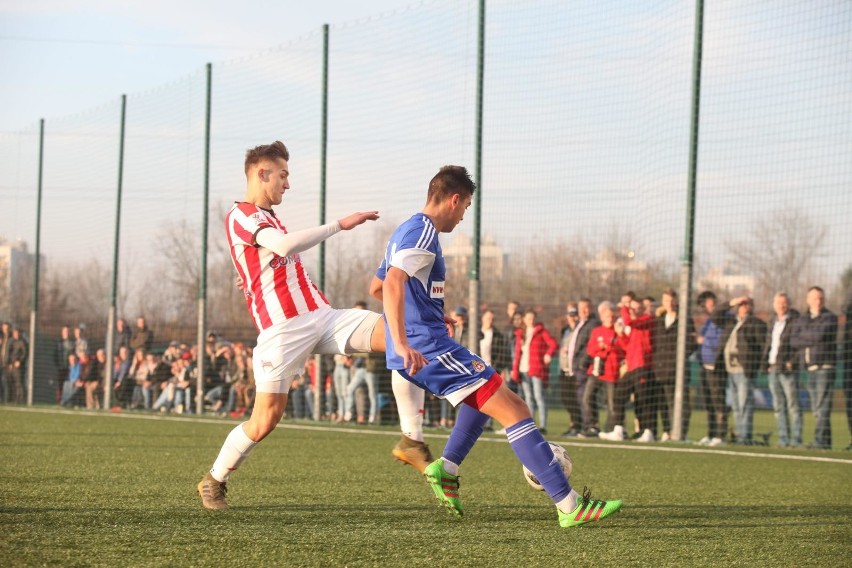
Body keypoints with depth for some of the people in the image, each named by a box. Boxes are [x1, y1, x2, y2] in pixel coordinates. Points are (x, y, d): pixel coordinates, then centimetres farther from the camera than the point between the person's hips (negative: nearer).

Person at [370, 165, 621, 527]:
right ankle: (570, 506, -18)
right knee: (515, 411, -12)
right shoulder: (423, 232, -11)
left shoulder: (406, 232, 20)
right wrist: (403, 344, -36)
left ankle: (445, 468, 16)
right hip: (429, 349, -10)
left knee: (487, 394, 32)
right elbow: (394, 283, -27)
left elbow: (376, 286, 34)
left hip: (418, 352, 10)